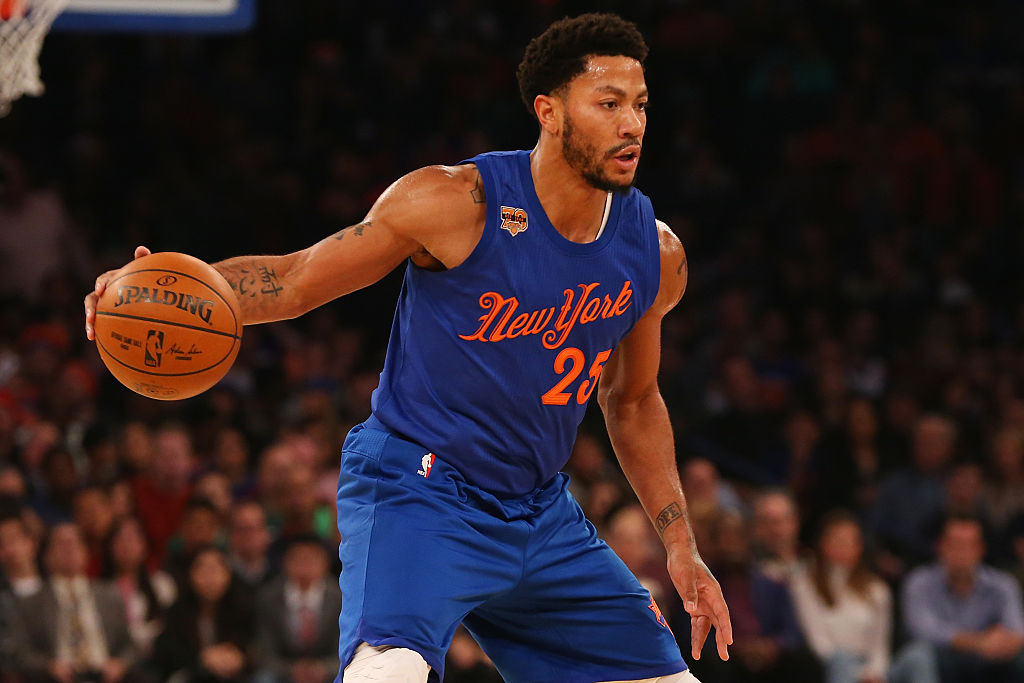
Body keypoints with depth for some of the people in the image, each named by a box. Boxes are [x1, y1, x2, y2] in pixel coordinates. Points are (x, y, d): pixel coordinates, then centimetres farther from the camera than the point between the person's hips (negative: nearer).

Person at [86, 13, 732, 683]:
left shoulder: (656, 256, -1)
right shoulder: (456, 204, -16)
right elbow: (297, 280, -8)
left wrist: (681, 544, 12)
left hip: (539, 513, 6)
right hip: (416, 489, -6)